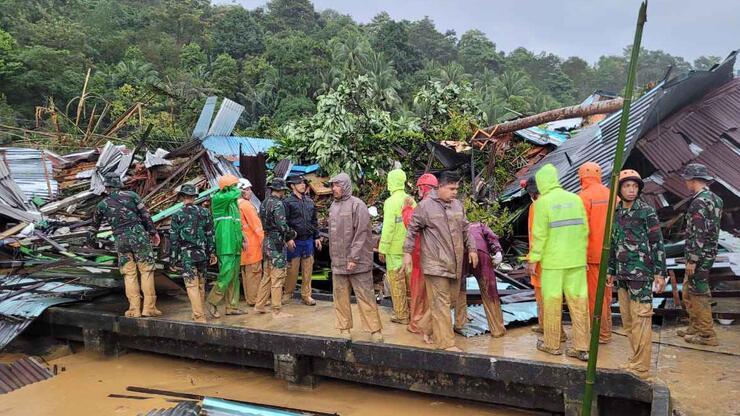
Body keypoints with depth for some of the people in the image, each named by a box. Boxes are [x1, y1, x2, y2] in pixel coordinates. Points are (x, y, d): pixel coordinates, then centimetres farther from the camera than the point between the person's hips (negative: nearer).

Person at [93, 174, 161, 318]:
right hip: (138, 235, -2)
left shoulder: (102, 205, 9)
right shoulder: (131, 195, 3)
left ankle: (134, 309, 7)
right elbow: (145, 215, 1)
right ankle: (149, 308, -1)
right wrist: (153, 232, 9)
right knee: (146, 271, 2)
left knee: (129, 274, 9)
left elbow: (95, 224, 26)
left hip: (120, 239, 2)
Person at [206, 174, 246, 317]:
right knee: (226, 273, -12)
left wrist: (241, 238, 18)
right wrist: (236, 189, 1)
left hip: (235, 245, 9)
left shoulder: (233, 201, 18)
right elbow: (236, 193, -23)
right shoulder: (218, 198, -8)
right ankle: (211, 302, 3)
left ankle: (232, 306, 15)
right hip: (225, 245, -9)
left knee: (234, 276, 9)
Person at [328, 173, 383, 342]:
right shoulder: (333, 206, 12)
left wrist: (354, 258, -17)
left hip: (357, 261, -6)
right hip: (338, 261, 6)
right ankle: (344, 328, 20)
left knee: (365, 296, -1)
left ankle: (374, 330, 7)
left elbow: (361, 233, -13)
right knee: (340, 295, 8)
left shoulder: (357, 205, -8)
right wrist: (334, 257, 10)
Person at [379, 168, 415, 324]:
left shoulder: (391, 202, -15)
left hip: (395, 248, -6)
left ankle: (401, 315, 9)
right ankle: (412, 310, 26)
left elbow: (388, 227, -19)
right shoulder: (411, 200, 5)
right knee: (409, 279, 16)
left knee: (396, 281, 3)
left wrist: (382, 249, -13)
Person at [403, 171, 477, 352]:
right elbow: (412, 229, -3)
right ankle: (446, 343, 1)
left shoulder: (457, 204, 10)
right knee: (441, 302, -4)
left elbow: (465, 229, 20)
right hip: (436, 263, -7)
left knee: (451, 297, 14)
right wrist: (407, 252, -6)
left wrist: (471, 249, 16)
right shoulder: (425, 205, -8)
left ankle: (433, 327, 33)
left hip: (454, 262, 7)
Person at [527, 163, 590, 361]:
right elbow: (585, 230, 8)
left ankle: (552, 344, 17)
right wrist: (580, 252, 18)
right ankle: (582, 347, 11)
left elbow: (539, 234, -10)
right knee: (579, 301, 7)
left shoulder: (543, 202, -8)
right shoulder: (575, 198, 5)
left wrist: (534, 259, -3)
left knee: (552, 302, 7)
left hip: (553, 261, -4)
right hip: (577, 260, 5)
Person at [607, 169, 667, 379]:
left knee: (640, 320, -4)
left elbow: (657, 243, -7)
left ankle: (641, 367, 2)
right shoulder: (616, 213, 12)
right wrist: (611, 271, 18)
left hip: (641, 274, -7)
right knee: (627, 321, 12)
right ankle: (636, 360, 23)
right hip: (622, 275, 7)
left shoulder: (647, 211, -6)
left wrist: (660, 273, -10)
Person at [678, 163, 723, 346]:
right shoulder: (714, 199, 12)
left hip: (699, 255, -10)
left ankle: (707, 334, 6)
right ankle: (695, 327, 28)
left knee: (699, 294, -1)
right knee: (688, 291, 18)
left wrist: (692, 260, -20)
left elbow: (698, 235, -23)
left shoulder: (699, 202, -19)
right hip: (709, 253, 10)